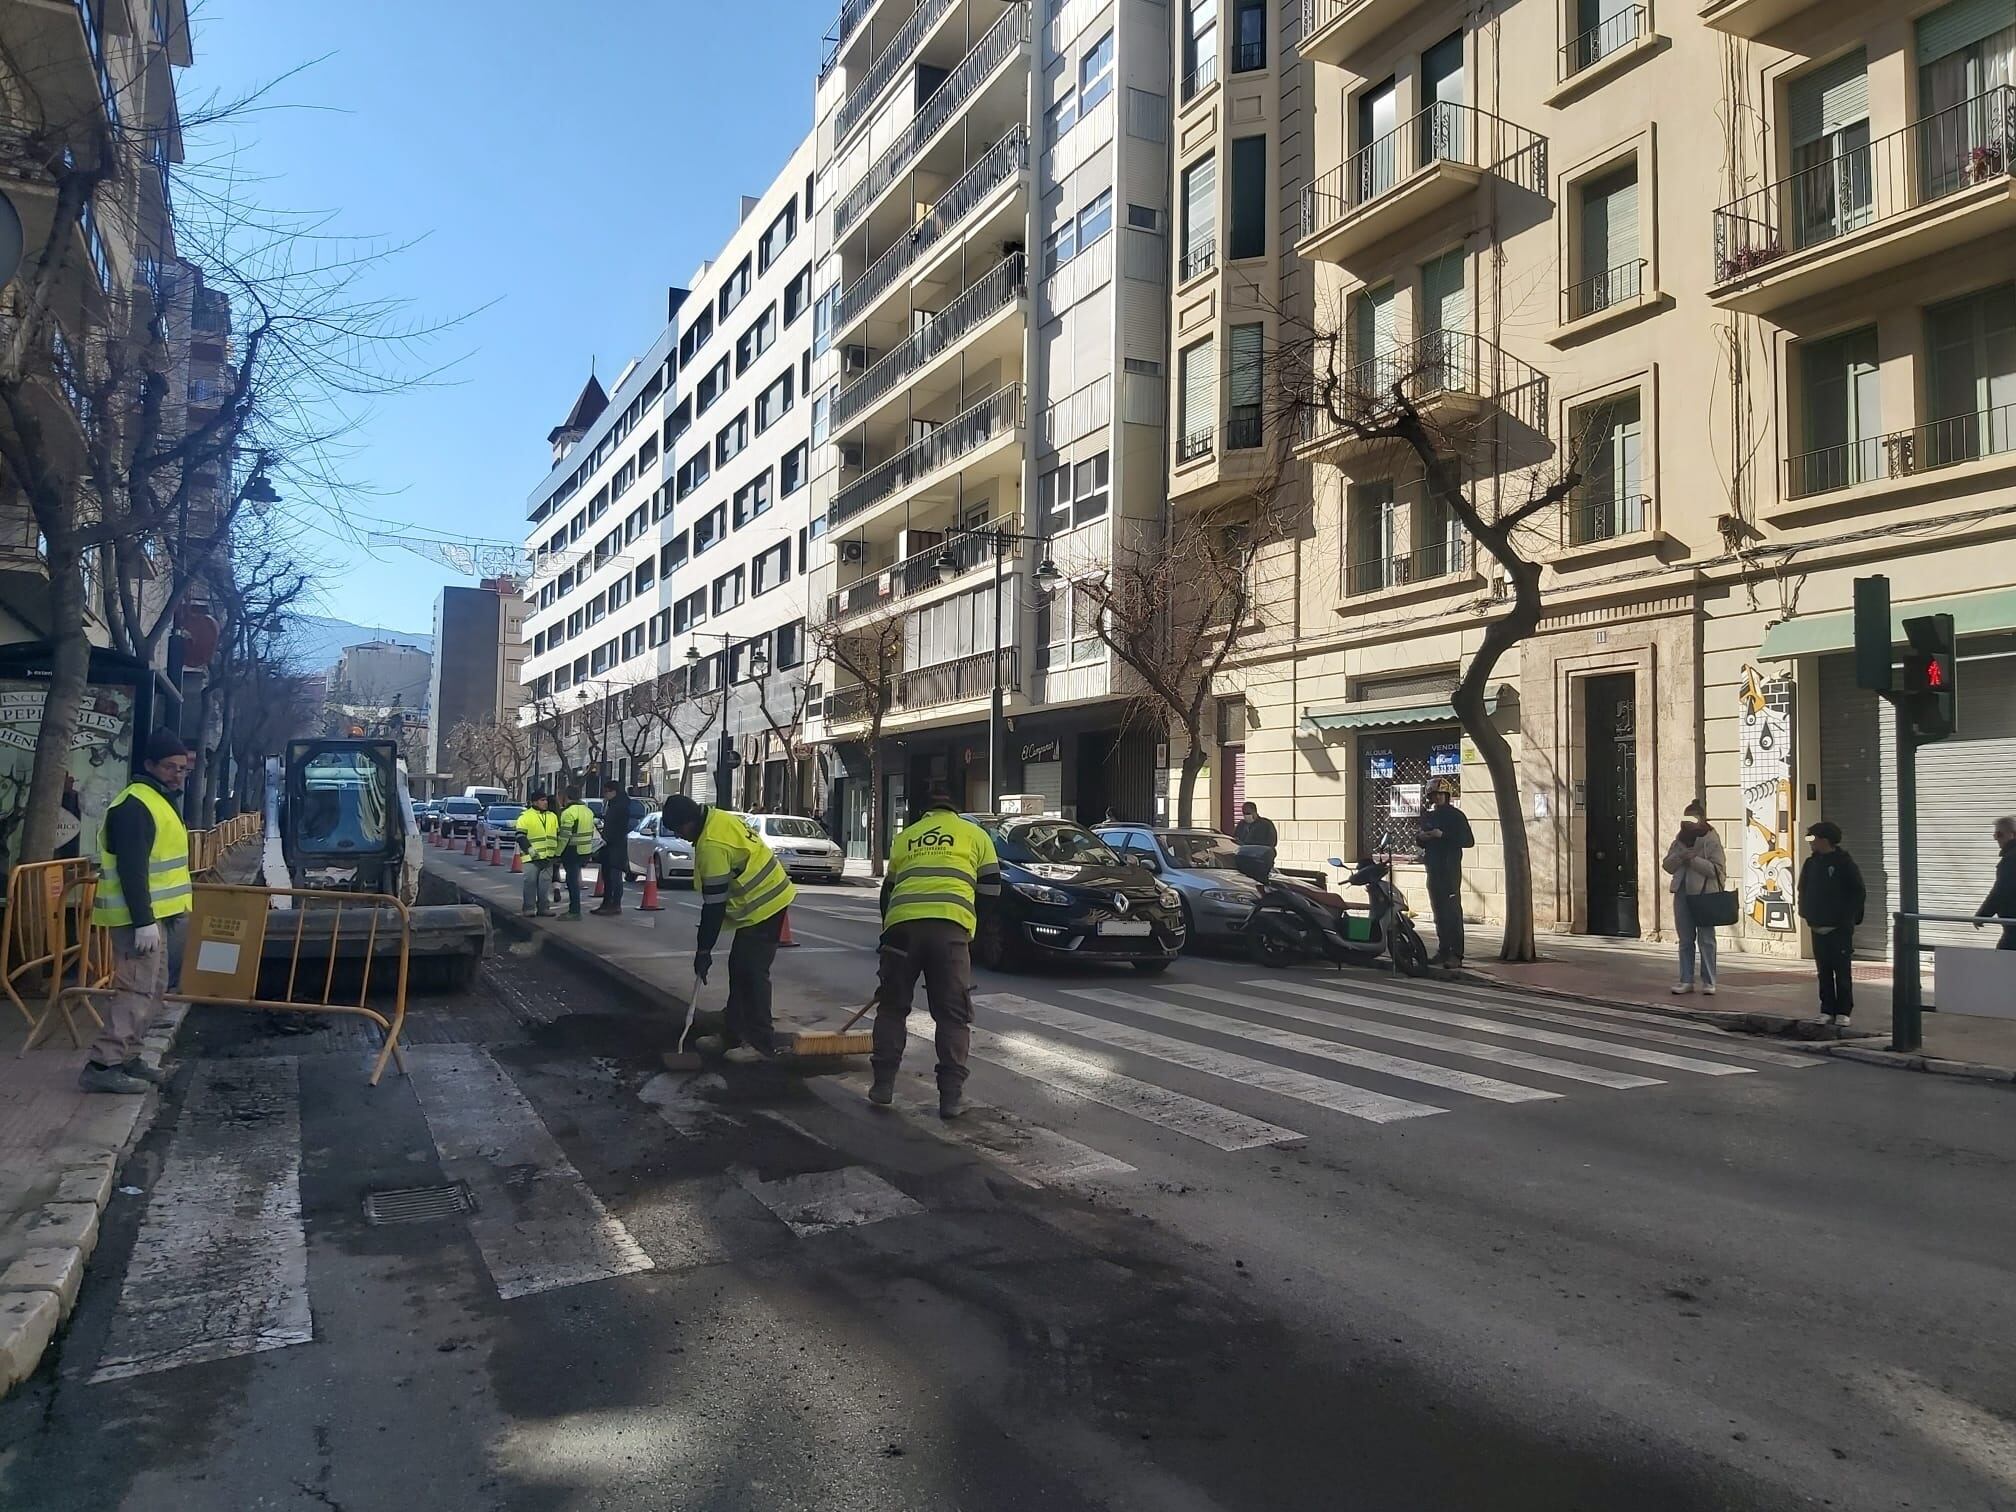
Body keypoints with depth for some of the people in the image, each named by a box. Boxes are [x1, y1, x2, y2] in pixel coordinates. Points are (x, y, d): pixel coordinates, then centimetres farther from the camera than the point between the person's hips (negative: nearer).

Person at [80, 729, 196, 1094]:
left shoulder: (159, 800, 16)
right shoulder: (135, 804, -17)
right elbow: (131, 869, -23)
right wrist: (143, 921, -26)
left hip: (154, 913, 11)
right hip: (139, 916, -11)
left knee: (152, 987, 14)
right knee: (138, 989, -11)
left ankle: (125, 1057, 21)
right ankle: (102, 1065, -8)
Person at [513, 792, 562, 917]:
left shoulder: (553, 816, 15)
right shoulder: (525, 816, -2)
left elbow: (558, 835, 22)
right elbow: (520, 835, -7)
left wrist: (557, 852, 17)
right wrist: (529, 848, -17)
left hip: (549, 856, 5)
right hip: (533, 856, -5)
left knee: (545, 883, 6)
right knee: (530, 882, -4)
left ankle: (543, 907, 12)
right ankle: (529, 908, 2)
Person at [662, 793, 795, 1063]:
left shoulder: (712, 845, -24)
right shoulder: (717, 817, 5)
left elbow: (714, 905, -20)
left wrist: (703, 950, -12)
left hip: (762, 907, -11)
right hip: (768, 898, 11)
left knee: (752, 973, -7)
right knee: (739, 968, 15)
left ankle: (761, 1043, -2)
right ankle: (733, 1033, 23)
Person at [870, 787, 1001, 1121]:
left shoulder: (904, 837, 29)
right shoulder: (974, 833, 22)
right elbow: (990, 890, 16)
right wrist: (975, 931, 27)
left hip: (902, 923, 2)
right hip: (950, 924, -2)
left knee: (892, 1006, 18)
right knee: (953, 1014, 7)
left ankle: (883, 1085, 19)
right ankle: (950, 1096, 5)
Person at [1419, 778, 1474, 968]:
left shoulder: (1456, 815, -4)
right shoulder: (1429, 817, 16)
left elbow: (1469, 841, -12)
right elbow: (1422, 843, 25)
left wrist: (1443, 835, -18)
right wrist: (1422, 838, 2)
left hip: (1450, 869, -7)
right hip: (1433, 869, 7)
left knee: (1452, 911, -10)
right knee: (1439, 911, 8)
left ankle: (1456, 954, -11)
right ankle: (1443, 951, 13)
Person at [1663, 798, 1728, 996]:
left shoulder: (1711, 840, -5)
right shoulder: (1679, 840, 12)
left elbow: (1717, 869, -14)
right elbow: (1667, 865, 9)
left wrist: (1694, 859, -19)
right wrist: (1680, 857, -9)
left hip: (1704, 894, -5)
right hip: (1682, 893, 5)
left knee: (1706, 939, 0)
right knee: (1685, 939, 9)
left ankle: (1709, 982, 8)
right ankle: (1686, 980, 15)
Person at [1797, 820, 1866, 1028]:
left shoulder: (1844, 863, -7)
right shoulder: (1811, 863, 9)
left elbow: (1859, 893, -6)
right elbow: (1803, 891, 16)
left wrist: (1848, 918, -10)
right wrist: (1807, 916, 5)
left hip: (1840, 929, -5)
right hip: (1818, 928, 5)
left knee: (1842, 971, 0)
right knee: (1823, 972, 8)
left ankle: (1843, 1012, 6)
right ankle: (1827, 1011, 13)